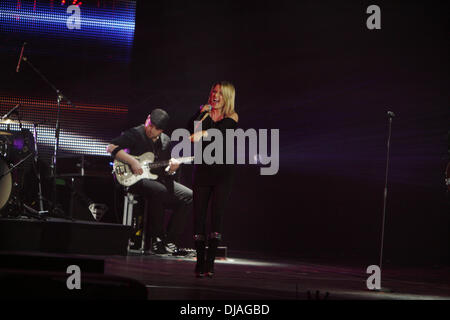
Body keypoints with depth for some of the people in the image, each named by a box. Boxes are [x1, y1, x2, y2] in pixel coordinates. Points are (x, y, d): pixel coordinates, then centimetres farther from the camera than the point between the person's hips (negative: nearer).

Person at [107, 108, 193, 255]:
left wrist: (171, 168, -3)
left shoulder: (165, 141, 15)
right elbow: (111, 147, -16)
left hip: (159, 179, 7)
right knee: (159, 191, -37)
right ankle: (155, 240, -23)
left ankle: (169, 240, -7)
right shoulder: (135, 134, -4)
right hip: (137, 180, -7)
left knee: (188, 196, -10)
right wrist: (132, 161, -24)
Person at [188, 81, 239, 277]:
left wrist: (202, 134, -35)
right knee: (199, 215, -4)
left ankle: (210, 263, -7)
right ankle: (200, 262, 1)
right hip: (202, 171, 2)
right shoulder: (204, 113, 11)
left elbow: (219, 130, -18)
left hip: (222, 173, -2)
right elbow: (190, 128, -6)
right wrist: (203, 111, -8)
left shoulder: (231, 118, 4)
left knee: (216, 216, -9)